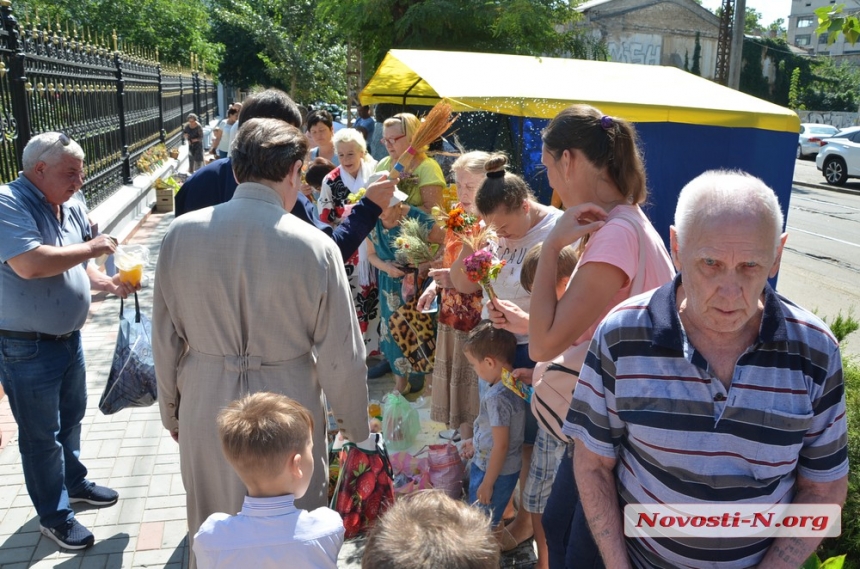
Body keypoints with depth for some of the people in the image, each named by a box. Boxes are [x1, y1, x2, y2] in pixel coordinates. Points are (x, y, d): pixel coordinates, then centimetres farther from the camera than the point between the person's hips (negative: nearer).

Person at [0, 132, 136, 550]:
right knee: (41, 434, 7)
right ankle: (53, 515, 23)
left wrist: (107, 283, -3)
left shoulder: (72, 207, 4)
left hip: (68, 338, 8)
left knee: (71, 418, 24)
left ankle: (73, 483, 45)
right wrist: (91, 248, -22)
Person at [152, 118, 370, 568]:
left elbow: (166, 339, 1)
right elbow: (341, 357, -12)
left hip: (205, 410, 3)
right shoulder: (314, 247, -17)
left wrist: (171, 411, 15)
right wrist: (355, 427, 4)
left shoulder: (180, 233, -8)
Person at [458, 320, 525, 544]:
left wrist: (487, 483, -17)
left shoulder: (497, 396, -29)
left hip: (495, 472, -9)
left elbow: (501, 445, -26)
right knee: (491, 522, 25)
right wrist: (476, 442, 20)